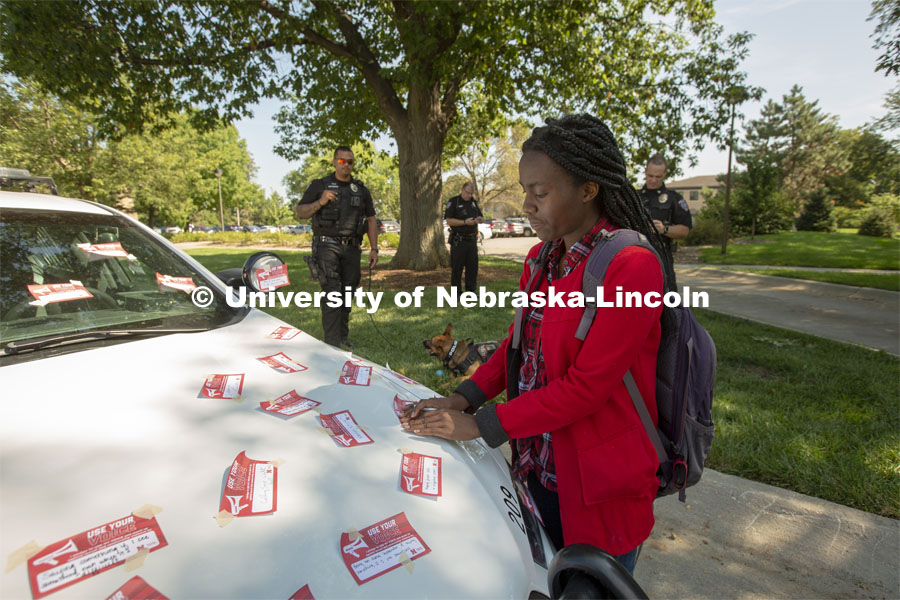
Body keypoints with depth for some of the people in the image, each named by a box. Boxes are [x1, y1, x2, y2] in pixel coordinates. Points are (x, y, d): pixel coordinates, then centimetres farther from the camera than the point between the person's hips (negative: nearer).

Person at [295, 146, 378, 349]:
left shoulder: (361, 190, 16)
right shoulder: (319, 186, 6)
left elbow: (371, 220, 16)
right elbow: (299, 212, 4)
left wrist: (374, 248, 8)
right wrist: (320, 202, -13)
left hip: (351, 249, 4)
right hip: (327, 246, -4)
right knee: (332, 293, -13)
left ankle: (343, 338, 17)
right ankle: (332, 342, -11)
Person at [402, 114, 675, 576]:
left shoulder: (631, 266, -22)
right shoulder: (540, 260, 5)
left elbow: (587, 385, -24)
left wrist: (481, 425, -19)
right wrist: (465, 398, -3)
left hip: (597, 484, -6)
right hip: (537, 466, 7)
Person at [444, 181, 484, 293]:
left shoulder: (474, 202, 14)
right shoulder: (453, 202, -4)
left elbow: (482, 218, 19)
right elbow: (449, 221, -12)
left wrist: (480, 219, -5)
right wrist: (465, 222, -21)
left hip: (472, 240, 6)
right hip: (458, 241, -6)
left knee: (473, 267, 8)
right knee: (457, 268, -2)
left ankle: (470, 290, 18)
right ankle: (456, 292, 6)